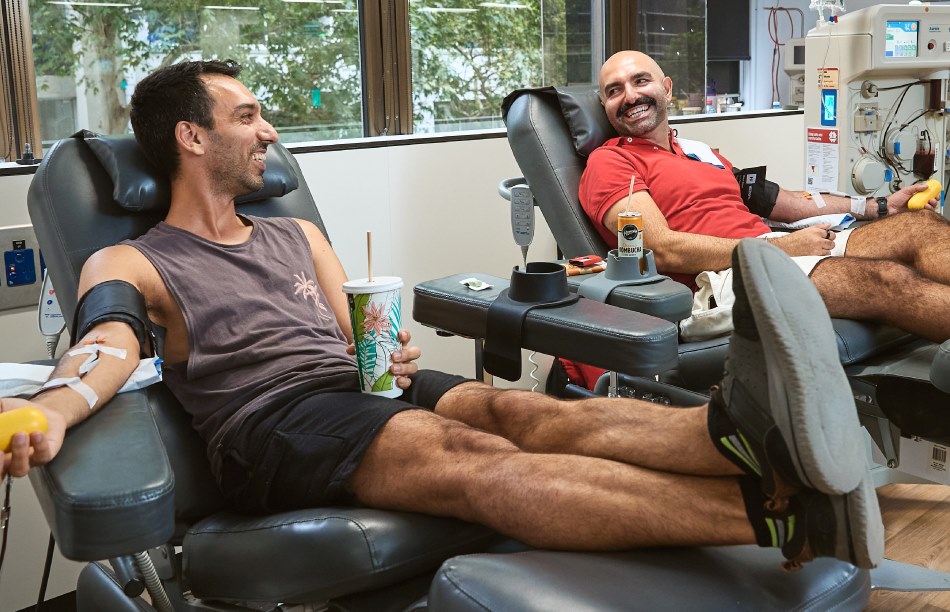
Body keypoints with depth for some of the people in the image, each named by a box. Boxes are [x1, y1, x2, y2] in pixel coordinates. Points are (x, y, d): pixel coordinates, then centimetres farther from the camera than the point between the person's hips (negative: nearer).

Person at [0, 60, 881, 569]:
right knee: (474, 459, -33)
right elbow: (111, 345, -12)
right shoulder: (128, 265, 9)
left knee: (518, 409, -27)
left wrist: (392, 356, -3)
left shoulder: (298, 236, 26)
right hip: (268, 423, -6)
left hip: (364, 388, 6)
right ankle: (783, 514, -52)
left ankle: (744, 431, -53)